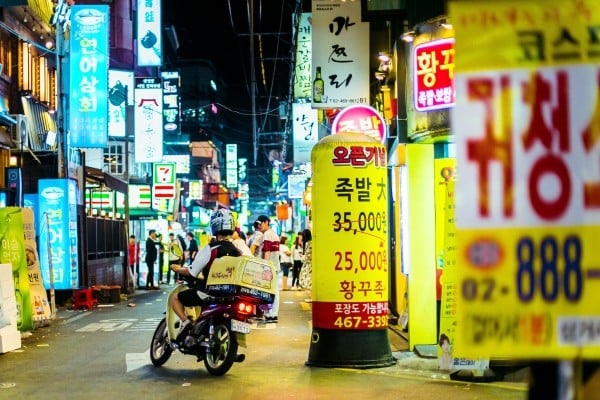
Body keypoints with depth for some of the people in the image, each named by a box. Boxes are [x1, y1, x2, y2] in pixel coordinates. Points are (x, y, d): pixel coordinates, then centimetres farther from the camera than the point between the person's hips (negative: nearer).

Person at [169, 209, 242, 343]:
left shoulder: (209, 249, -14)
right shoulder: (238, 252, 1)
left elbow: (192, 272, -11)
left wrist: (178, 269, 10)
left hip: (207, 292, -6)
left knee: (175, 299, 11)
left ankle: (185, 321, -11)